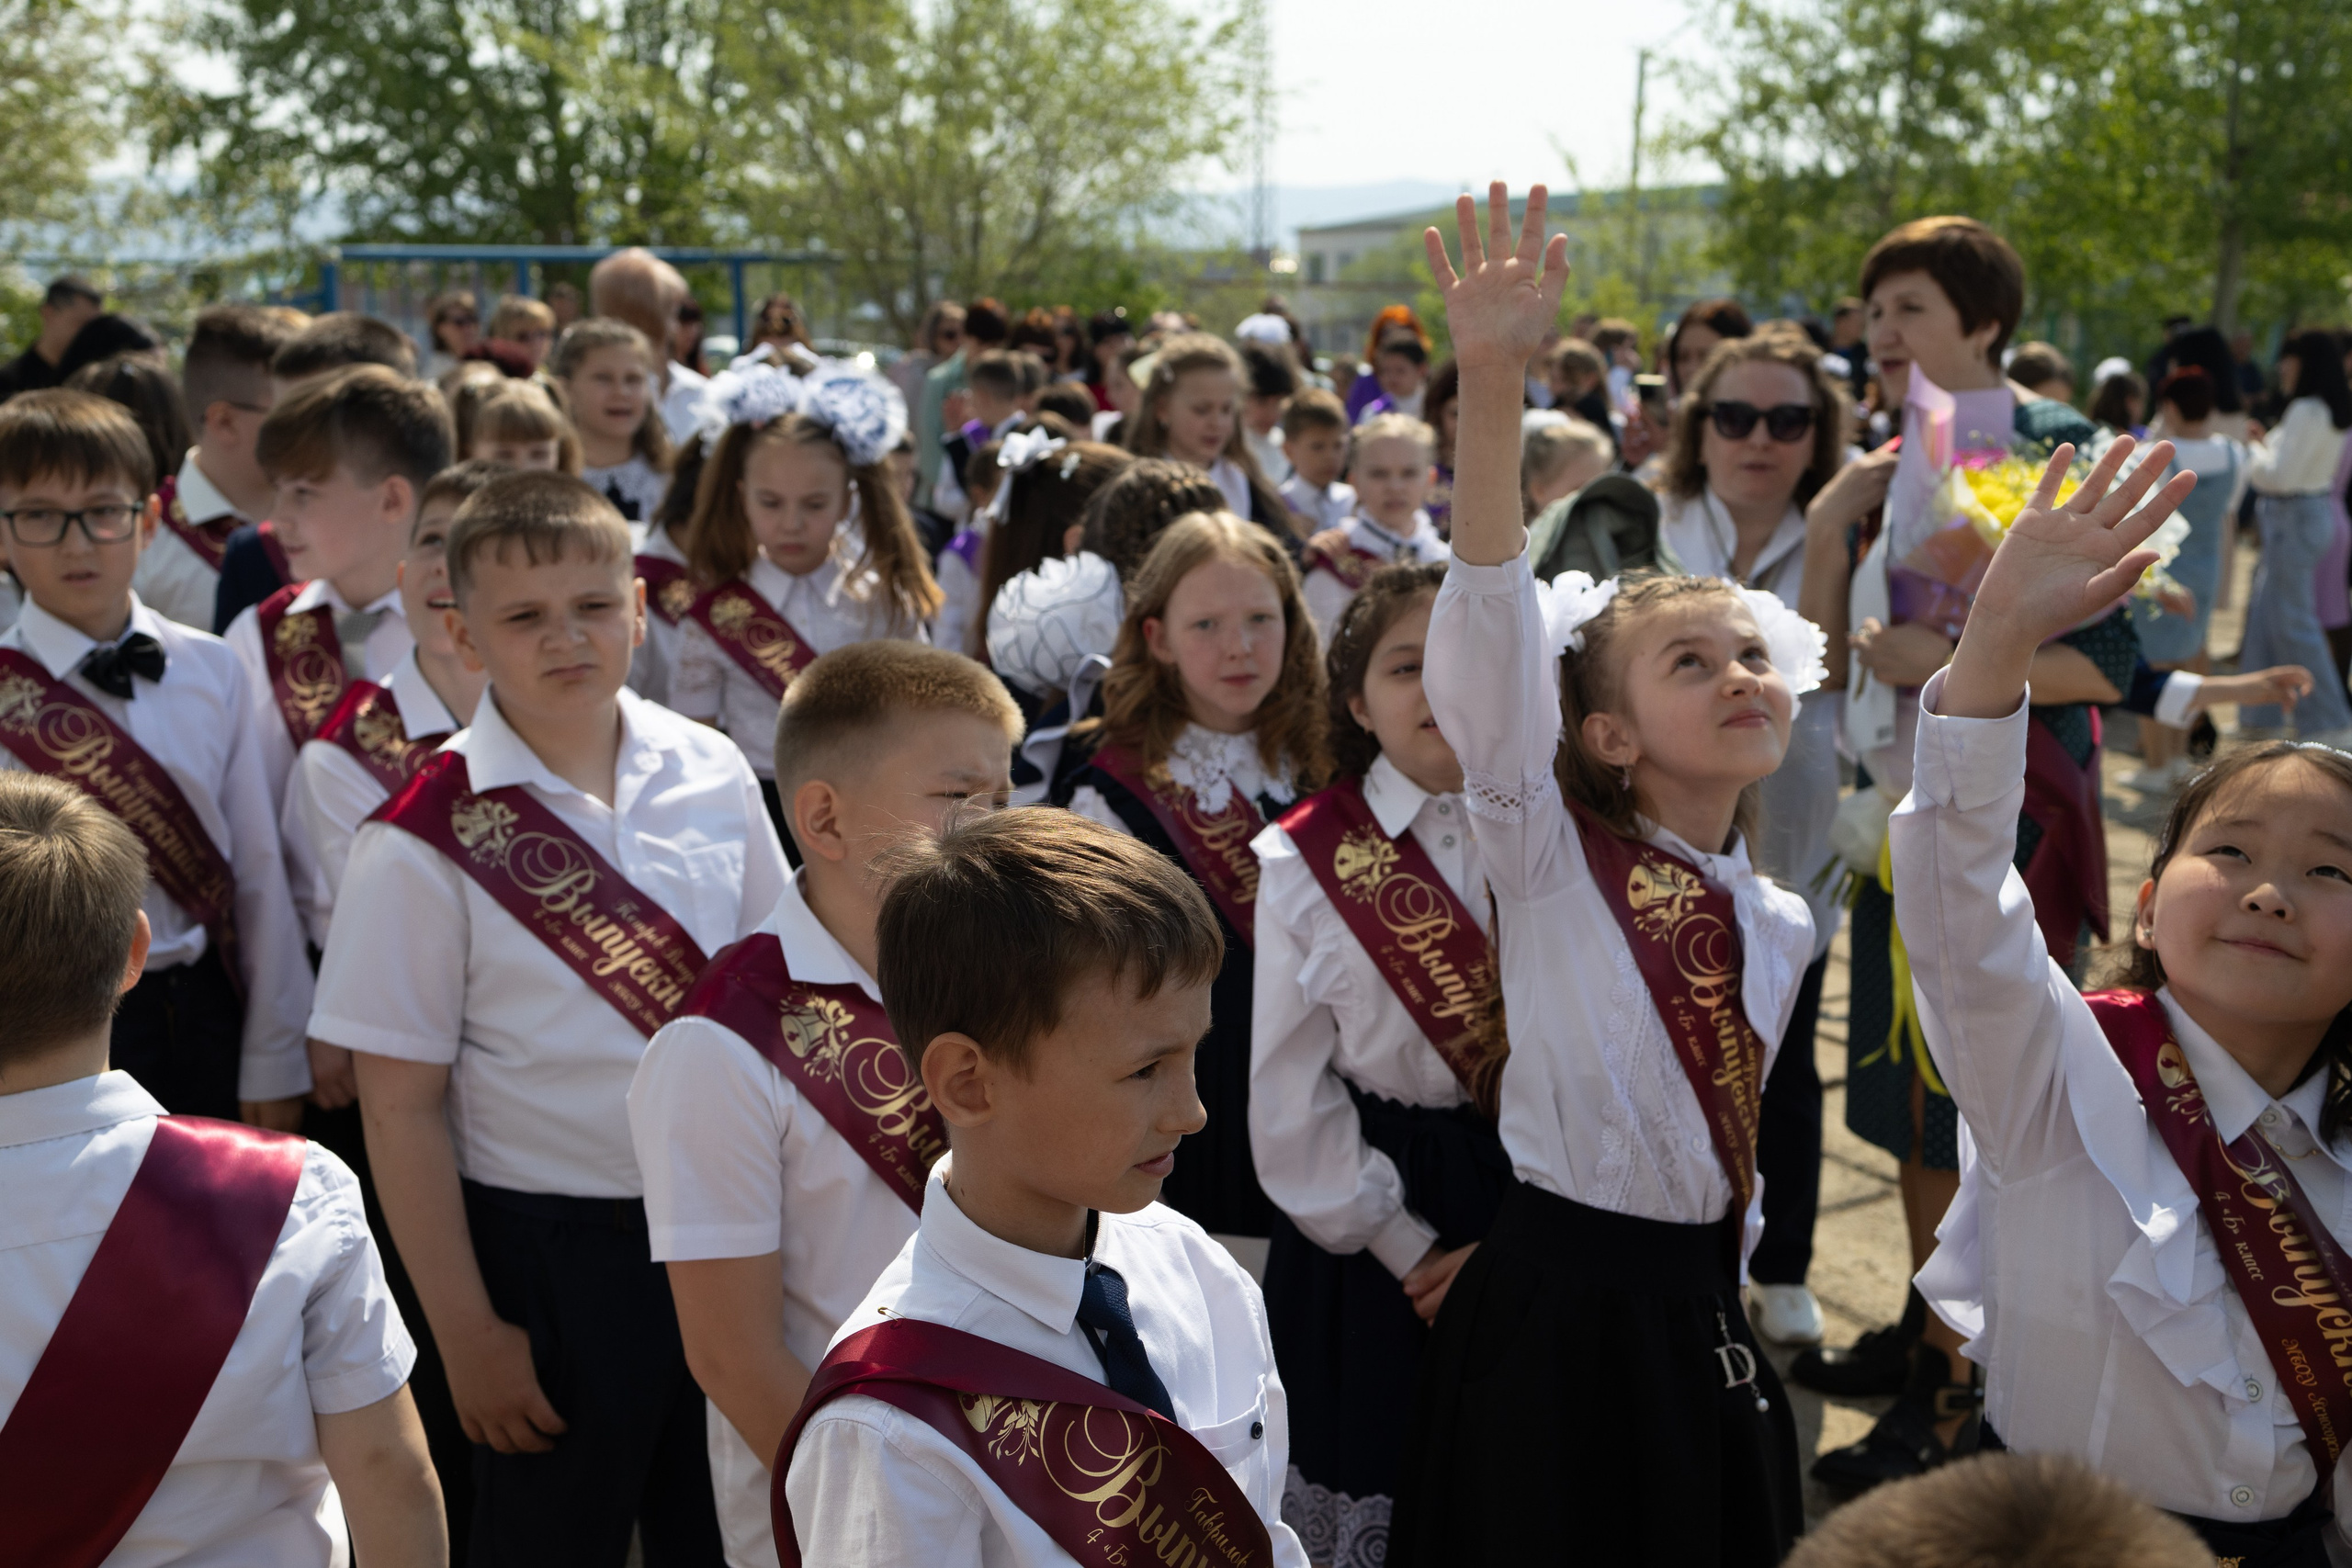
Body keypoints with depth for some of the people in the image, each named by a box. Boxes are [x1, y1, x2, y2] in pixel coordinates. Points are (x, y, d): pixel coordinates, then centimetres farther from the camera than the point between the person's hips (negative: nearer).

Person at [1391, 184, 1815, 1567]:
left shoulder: (1779, 925, 7)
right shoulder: (1547, 855, -10)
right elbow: (1493, 621, -25)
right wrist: (1494, 380, -37)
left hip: (1702, 1325, 6)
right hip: (1549, 1314, -6)